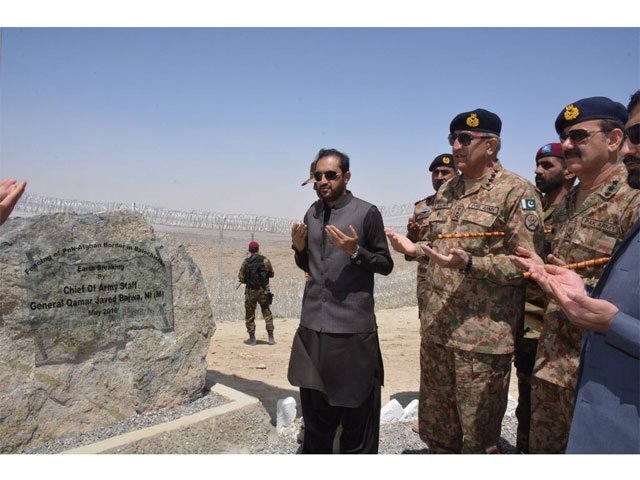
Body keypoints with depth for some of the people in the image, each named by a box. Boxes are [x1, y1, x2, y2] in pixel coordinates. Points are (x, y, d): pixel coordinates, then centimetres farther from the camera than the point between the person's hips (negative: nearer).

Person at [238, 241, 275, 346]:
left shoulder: (246, 262, -7)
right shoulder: (265, 260, -3)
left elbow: (241, 278, -5)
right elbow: (271, 274, 6)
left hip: (251, 291, -1)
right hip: (264, 290, 1)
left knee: (249, 315, 11)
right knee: (267, 313, 11)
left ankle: (252, 338, 13)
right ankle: (271, 337, 7)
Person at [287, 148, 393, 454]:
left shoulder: (367, 213, -7)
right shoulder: (311, 213, 10)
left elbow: (386, 265, -4)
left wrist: (355, 251, -20)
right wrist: (299, 247, -2)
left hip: (352, 328, -5)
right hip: (312, 326, 6)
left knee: (356, 409, 5)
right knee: (314, 408, 19)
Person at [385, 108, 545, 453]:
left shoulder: (517, 192, -10)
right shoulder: (447, 191, 13)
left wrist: (469, 265, -27)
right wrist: (414, 249, 2)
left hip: (483, 337, -7)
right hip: (435, 329, 7)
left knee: (478, 437, 9)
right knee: (436, 430, 20)